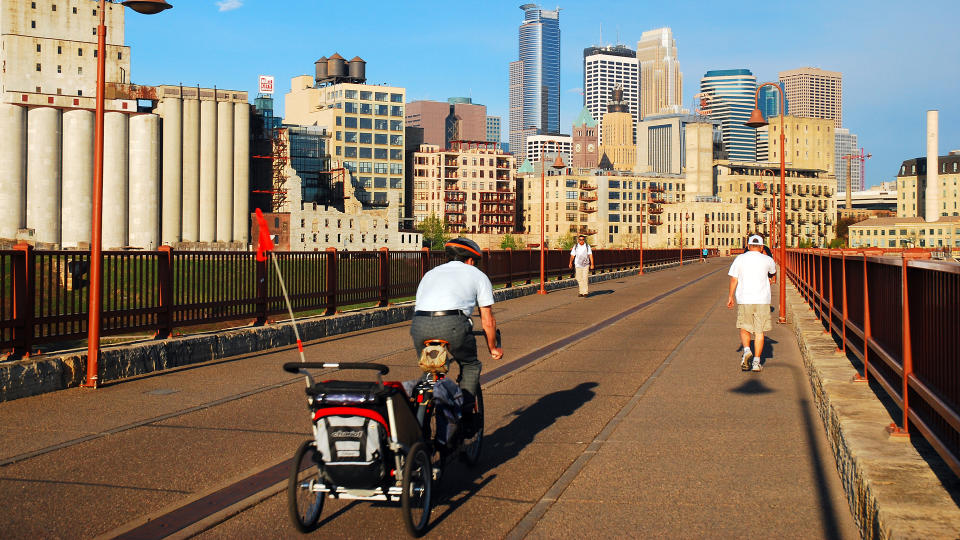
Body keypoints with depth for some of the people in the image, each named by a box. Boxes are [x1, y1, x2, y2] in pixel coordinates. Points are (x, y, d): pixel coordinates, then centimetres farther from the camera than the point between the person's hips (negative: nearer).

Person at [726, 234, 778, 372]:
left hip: (744, 300, 0)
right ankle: (756, 362, 3)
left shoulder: (740, 259, 1)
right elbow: (773, 271, 25)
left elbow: (734, 279, 0)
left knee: (744, 328, 13)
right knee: (759, 331, 5)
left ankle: (747, 350, -13)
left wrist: (730, 296, 10)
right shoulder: (767, 260, 2)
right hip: (762, 300, 0)